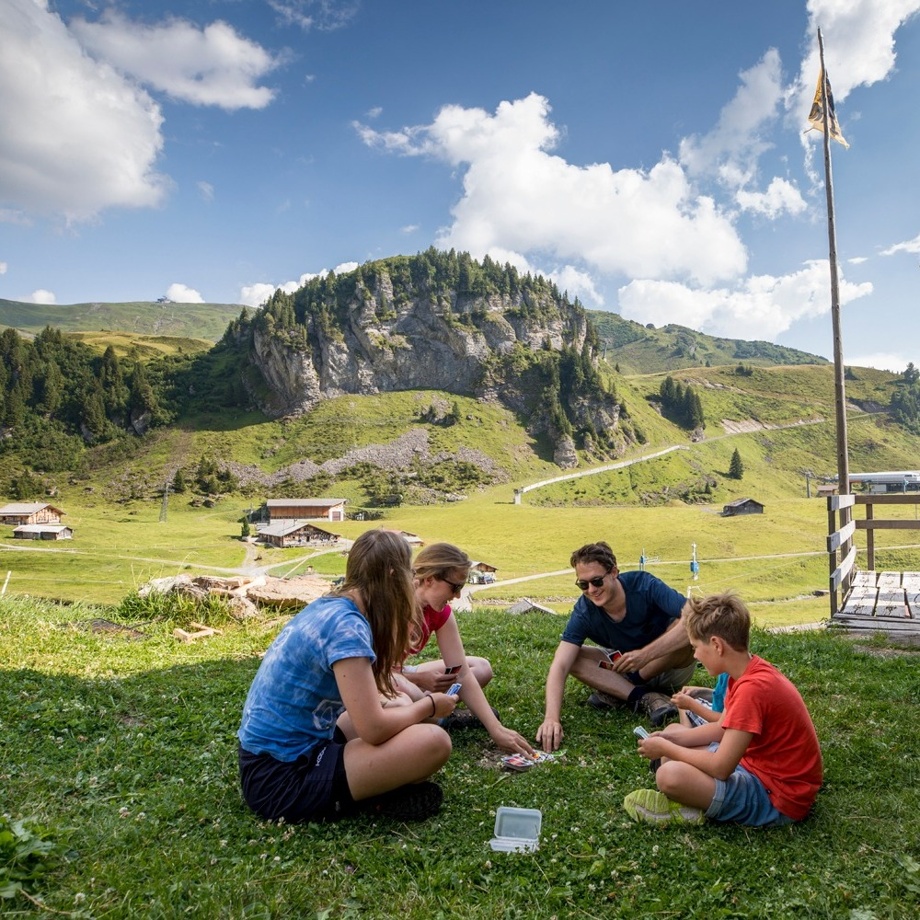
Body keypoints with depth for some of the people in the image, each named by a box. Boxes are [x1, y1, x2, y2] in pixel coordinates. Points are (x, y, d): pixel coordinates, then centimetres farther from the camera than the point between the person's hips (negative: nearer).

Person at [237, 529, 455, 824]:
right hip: (283, 777, -10)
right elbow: (373, 728, -22)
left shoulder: (327, 607, 6)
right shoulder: (346, 625, -22)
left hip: (271, 756, 10)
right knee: (434, 742, -19)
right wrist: (429, 706, -5)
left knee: (400, 710, 18)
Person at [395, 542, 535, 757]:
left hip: (400, 675, 7)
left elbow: (462, 674, -10)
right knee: (408, 694, -42)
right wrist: (418, 679, -31)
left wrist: (496, 730, -17)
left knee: (482, 668, 2)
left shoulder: (440, 613, -8)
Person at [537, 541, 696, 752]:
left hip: (671, 667, -2)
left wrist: (645, 654, -44)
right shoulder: (584, 612, -21)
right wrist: (551, 718, -44)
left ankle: (616, 692, -20)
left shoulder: (643, 585, -28)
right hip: (624, 669, 2)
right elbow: (559, 666, -29)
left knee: (687, 628, -33)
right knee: (573, 658, -21)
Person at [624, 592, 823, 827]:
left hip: (778, 800, -10)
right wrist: (670, 740, 0)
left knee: (670, 775, -30)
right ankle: (690, 798, -3)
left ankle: (688, 806, 1)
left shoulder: (753, 688, -28)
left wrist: (665, 749, -14)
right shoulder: (750, 672, 2)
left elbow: (720, 768, -27)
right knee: (673, 731, 14)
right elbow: (721, 729, 12)